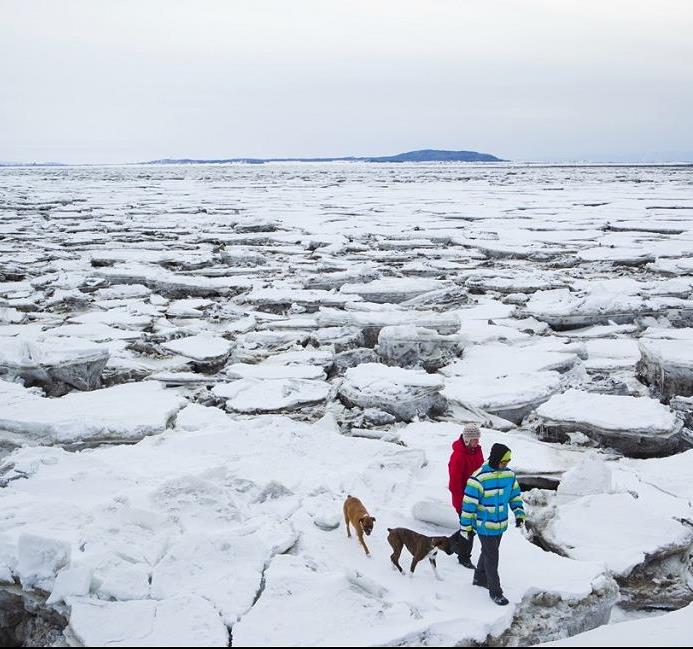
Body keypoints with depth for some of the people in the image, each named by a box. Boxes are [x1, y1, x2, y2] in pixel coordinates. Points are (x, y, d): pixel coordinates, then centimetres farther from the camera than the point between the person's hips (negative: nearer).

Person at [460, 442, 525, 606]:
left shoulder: (509, 474, -3)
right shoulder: (479, 477, -24)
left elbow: (515, 495, 10)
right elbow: (469, 503, -19)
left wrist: (519, 514, -2)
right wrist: (465, 525, -14)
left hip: (500, 524, 7)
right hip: (485, 525, -7)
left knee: (488, 552, 23)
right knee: (492, 557, 0)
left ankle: (480, 578, 43)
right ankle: (495, 591, 13)